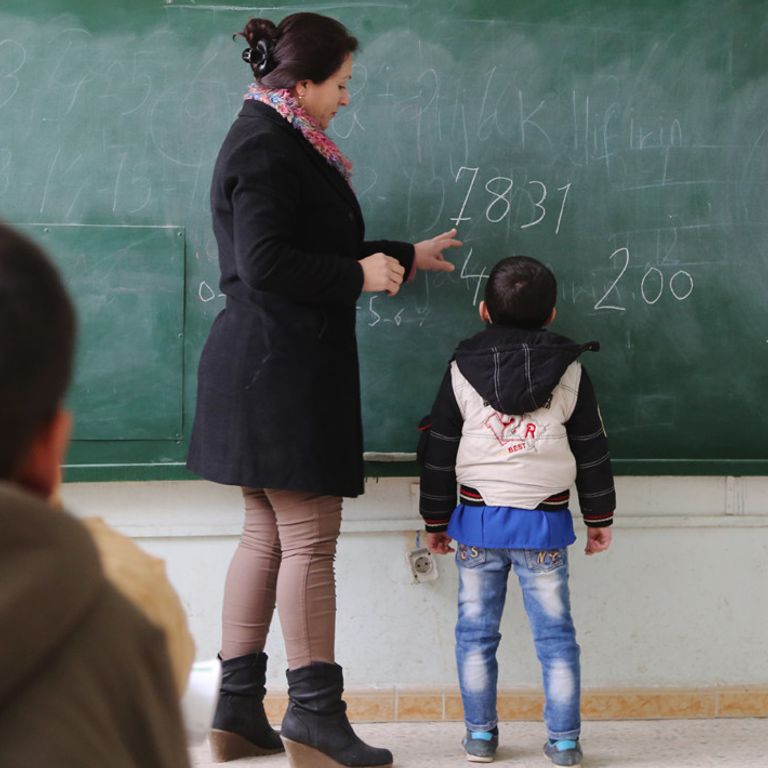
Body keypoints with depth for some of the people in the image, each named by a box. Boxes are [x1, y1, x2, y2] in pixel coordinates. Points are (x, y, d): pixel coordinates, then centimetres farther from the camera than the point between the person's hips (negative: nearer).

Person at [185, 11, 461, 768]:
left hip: (264, 369, 11)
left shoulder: (274, 141, 19)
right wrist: (359, 275, -14)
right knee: (308, 539, -5)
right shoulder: (266, 150, -14)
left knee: (266, 537, 12)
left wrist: (405, 255, 32)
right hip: (282, 369, -11)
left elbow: (313, 249, 27)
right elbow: (265, 264, -23)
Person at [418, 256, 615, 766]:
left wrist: (436, 520, 11)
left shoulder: (461, 370, 0)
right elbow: (593, 453, 5)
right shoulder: (570, 371, 1)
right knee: (555, 633, 5)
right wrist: (600, 519, 14)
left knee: (476, 632, 9)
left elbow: (439, 453, 2)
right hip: (544, 524, 0)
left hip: (477, 520, 0)